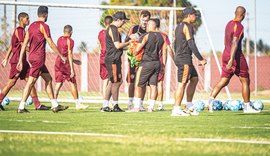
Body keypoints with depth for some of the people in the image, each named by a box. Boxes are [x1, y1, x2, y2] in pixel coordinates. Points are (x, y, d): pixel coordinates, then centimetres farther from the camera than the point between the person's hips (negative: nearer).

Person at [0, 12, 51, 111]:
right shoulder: (19, 30, -10)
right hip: (17, 60, -10)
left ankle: (38, 105, 1)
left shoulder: (22, 31, 19)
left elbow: (11, 46, 22)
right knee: (11, 82, -6)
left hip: (23, 61, 10)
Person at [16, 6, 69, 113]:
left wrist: (20, 61, 12)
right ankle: (21, 107, -7)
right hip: (38, 58, -9)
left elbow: (24, 44, 12)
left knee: (48, 79, 13)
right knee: (31, 82, -7)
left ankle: (55, 106, 14)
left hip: (32, 57, 9)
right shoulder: (44, 26, -10)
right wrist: (61, 56, -2)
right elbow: (51, 44, -11)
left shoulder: (31, 26, 13)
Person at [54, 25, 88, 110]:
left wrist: (74, 61, 31)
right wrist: (72, 69, -16)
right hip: (66, 64, -6)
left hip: (58, 62, 6)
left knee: (58, 83, 5)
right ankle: (77, 104, 7)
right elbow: (69, 55, -14)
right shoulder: (70, 41, -8)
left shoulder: (59, 39, 14)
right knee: (73, 83, 3)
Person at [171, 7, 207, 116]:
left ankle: (189, 107, 15)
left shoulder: (179, 26, 18)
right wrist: (201, 59, -15)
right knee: (182, 83, -9)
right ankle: (176, 109, -10)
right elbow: (191, 44, -18)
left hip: (179, 58, 10)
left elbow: (175, 44, 24)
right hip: (185, 59, -10)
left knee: (194, 79, 16)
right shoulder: (187, 26, -12)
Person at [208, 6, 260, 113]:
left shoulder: (229, 24, 11)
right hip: (236, 56, -8)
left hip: (226, 55, 8)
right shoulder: (239, 26, -15)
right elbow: (234, 43, -24)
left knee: (223, 81, 8)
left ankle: (211, 99, -11)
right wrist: (231, 60, -30)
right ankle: (247, 107, 9)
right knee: (245, 81, 5)